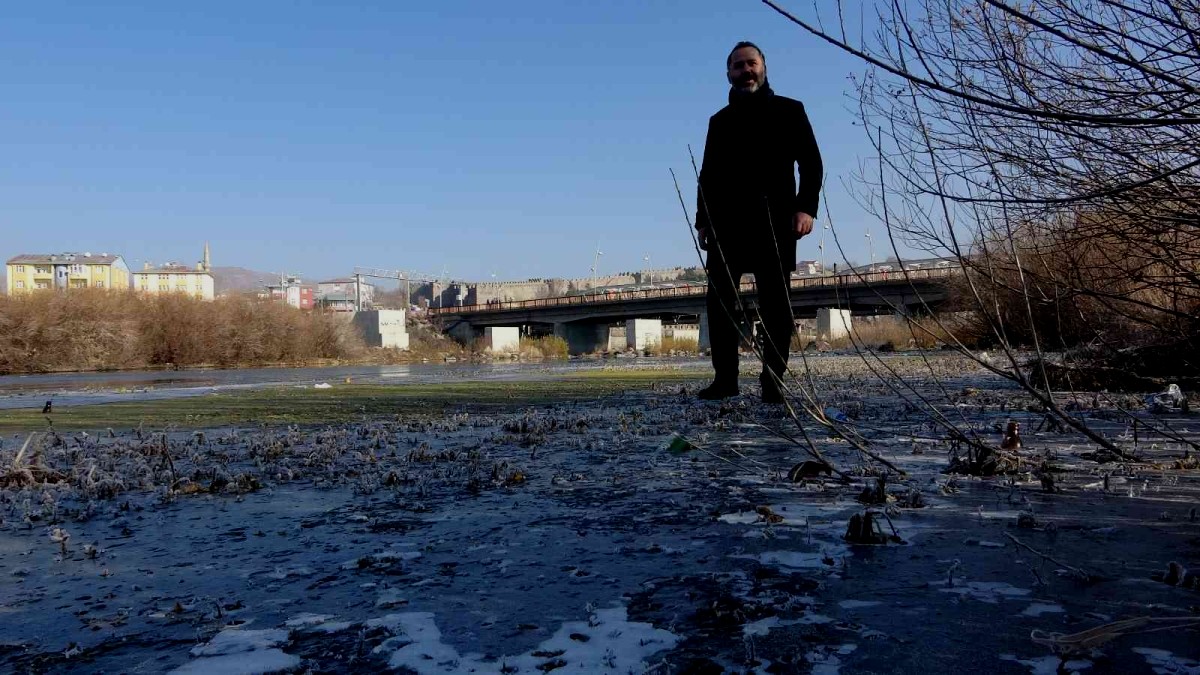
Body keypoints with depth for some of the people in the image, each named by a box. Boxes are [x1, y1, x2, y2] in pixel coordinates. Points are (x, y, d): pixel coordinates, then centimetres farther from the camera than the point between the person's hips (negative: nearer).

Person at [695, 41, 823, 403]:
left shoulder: (788, 111, 12)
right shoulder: (720, 121, 21)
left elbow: (810, 163, 4)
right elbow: (707, 175, 20)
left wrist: (806, 207, -11)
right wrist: (702, 219, 8)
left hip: (774, 218, -3)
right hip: (725, 220, 3)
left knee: (775, 302, -4)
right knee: (720, 299, -4)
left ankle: (773, 382, -2)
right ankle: (725, 379, 1)